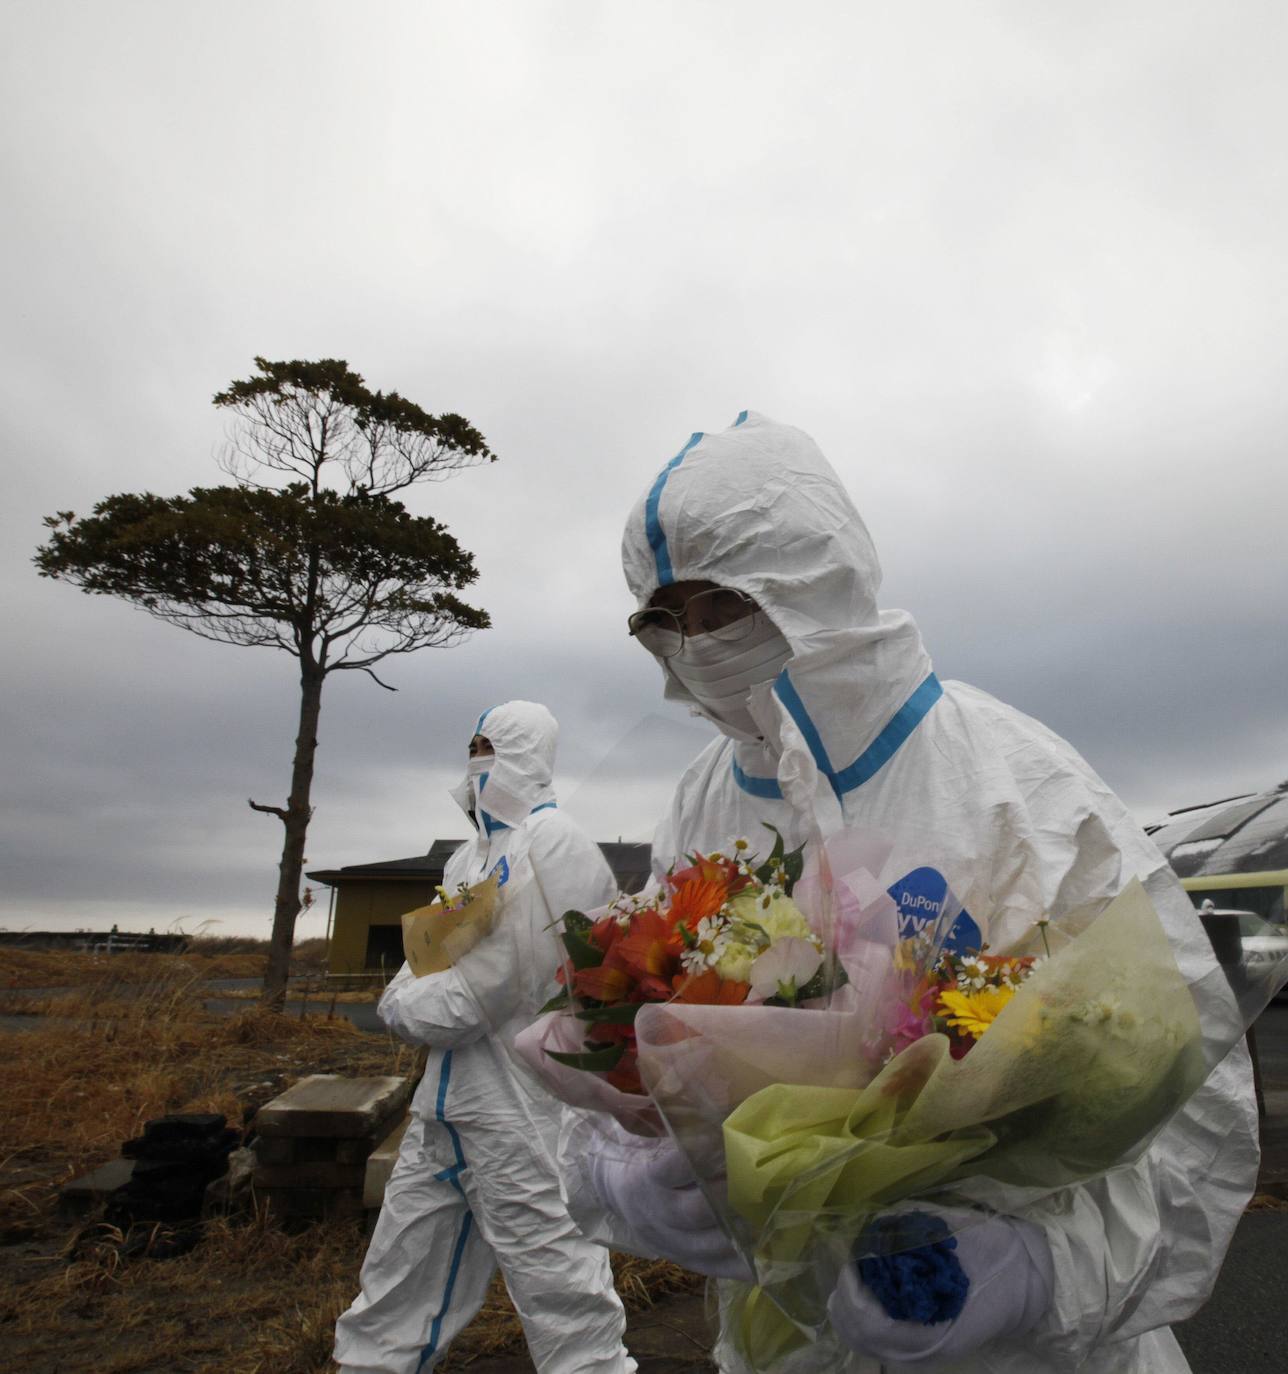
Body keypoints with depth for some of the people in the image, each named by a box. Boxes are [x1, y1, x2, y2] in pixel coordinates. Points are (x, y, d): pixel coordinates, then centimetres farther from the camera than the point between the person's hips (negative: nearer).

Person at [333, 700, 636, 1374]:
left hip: (522, 1111, -9)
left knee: (559, 1287, 2)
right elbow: (427, 956, 17)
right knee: (403, 1270, 22)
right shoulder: (470, 855, 13)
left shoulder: (553, 844, -16)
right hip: (450, 1103, 9)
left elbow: (498, 979, -21)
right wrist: (409, 996, -6)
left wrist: (405, 1006, -7)